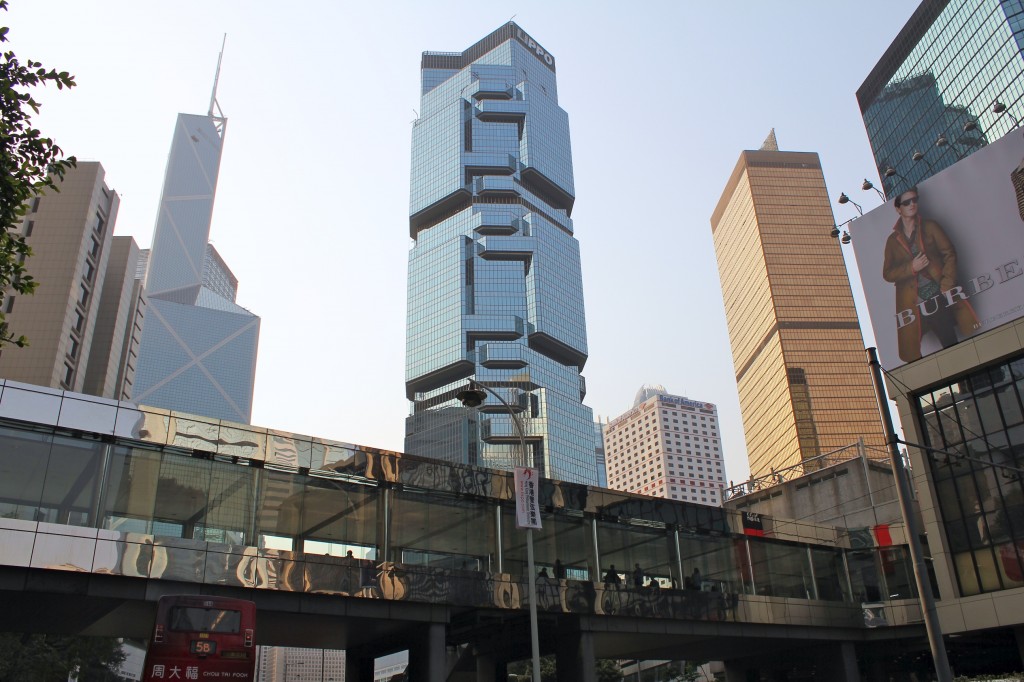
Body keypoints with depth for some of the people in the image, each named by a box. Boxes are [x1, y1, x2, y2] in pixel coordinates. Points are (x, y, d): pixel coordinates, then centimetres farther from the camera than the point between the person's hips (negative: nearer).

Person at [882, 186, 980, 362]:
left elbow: (949, 253, 3)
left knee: (950, 344, -4)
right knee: (910, 352, -6)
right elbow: (887, 273, 6)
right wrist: (911, 267, -12)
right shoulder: (893, 240, 11)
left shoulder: (930, 227, 10)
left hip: (938, 297, 0)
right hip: (912, 305, 1)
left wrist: (947, 284, -9)